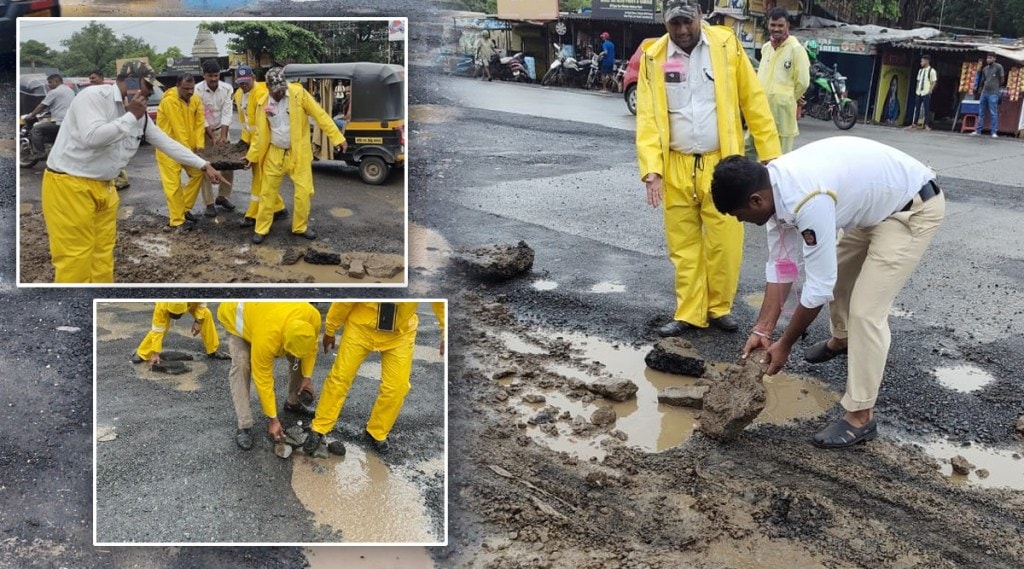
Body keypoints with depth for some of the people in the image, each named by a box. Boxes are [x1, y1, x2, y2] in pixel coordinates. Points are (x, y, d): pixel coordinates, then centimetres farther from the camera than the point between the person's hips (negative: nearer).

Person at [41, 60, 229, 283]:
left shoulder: (139, 115, 10)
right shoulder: (94, 96, -13)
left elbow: (166, 142, 15)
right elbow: (92, 137, -26)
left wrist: (204, 165, 13)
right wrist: (130, 117, -18)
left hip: (103, 187, 8)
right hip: (69, 184, -8)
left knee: (102, 256, 9)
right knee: (76, 259, -7)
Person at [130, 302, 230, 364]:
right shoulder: (161, 306, -43)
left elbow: (202, 301, -20)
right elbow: (157, 330, -36)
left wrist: (198, 321, -24)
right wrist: (156, 353, -36)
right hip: (168, 305, -1)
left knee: (206, 315, -18)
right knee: (161, 328, -20)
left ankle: (213, 351, -4)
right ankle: (141, 354, -1)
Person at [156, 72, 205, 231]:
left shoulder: (195, 100, 0)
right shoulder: (170, 101, -23)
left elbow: (199, 124, -1)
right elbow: (179, 129, -24)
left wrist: (199, 146, -13)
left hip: (187, 146, 8)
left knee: (197, 174, 10)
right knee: (174, 184, -7)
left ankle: (184, 209, 23)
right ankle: (177, 220, 0)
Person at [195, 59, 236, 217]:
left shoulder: (227, 89, -11)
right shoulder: (197, 90, -19)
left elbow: (226, 114, -13)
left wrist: (223, 136, -22)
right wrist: (213, 137, -22)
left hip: (220, 130, 3)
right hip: (203, 132, -3)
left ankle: (222, 196, 20)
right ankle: (209, 203, 0)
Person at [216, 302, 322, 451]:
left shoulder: (312, 317, -34)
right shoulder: (266, 338, -44)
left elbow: (311, 348, -9)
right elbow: (263, 381, -33)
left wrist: (307, 377, -6)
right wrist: (273, 419, -27)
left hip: (274, 314, 5)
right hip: (237, 316, -5)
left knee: (300, 360, -5)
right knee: (241, 364, -26)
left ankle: (293, 402, 19)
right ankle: (244, 426, -21)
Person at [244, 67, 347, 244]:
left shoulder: (298, 93, -12)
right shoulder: (263, 104, -4)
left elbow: (320, 115, -12)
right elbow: (259, 132, 6)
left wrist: (337, 138, -16)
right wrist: (252, 156, 9)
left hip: (298, 152, -1)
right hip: (274, 153, 2)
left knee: (304, 191, -1)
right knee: (267, 192, 6)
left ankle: (300, 226, 18)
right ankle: (261, 229, 17)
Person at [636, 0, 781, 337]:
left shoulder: (726, 45, -1)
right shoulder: (653, 57, 2)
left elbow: (754, 102, 0)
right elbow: (647, 117, -3)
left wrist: (771, 154, -2)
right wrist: (651, 168, -14)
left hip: (720, 164, -1)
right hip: (676, 167, 1)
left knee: (724, 243, 2)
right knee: (683, 244, 8)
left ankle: (719, 308, 21)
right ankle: (689, 313, 19)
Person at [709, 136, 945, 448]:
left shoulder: (808, 201, -37)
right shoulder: (775, 185, -9)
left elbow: (818, 286, -29)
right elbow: (781, 264, -2)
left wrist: (784, 345, -17)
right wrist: (762, 330, -3)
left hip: (915, 209, -9)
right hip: (881, 201, 9)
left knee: (866, 311, -14)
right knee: (837, 271, 26)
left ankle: (860, 416, -3)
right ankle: (841, 340, 54)